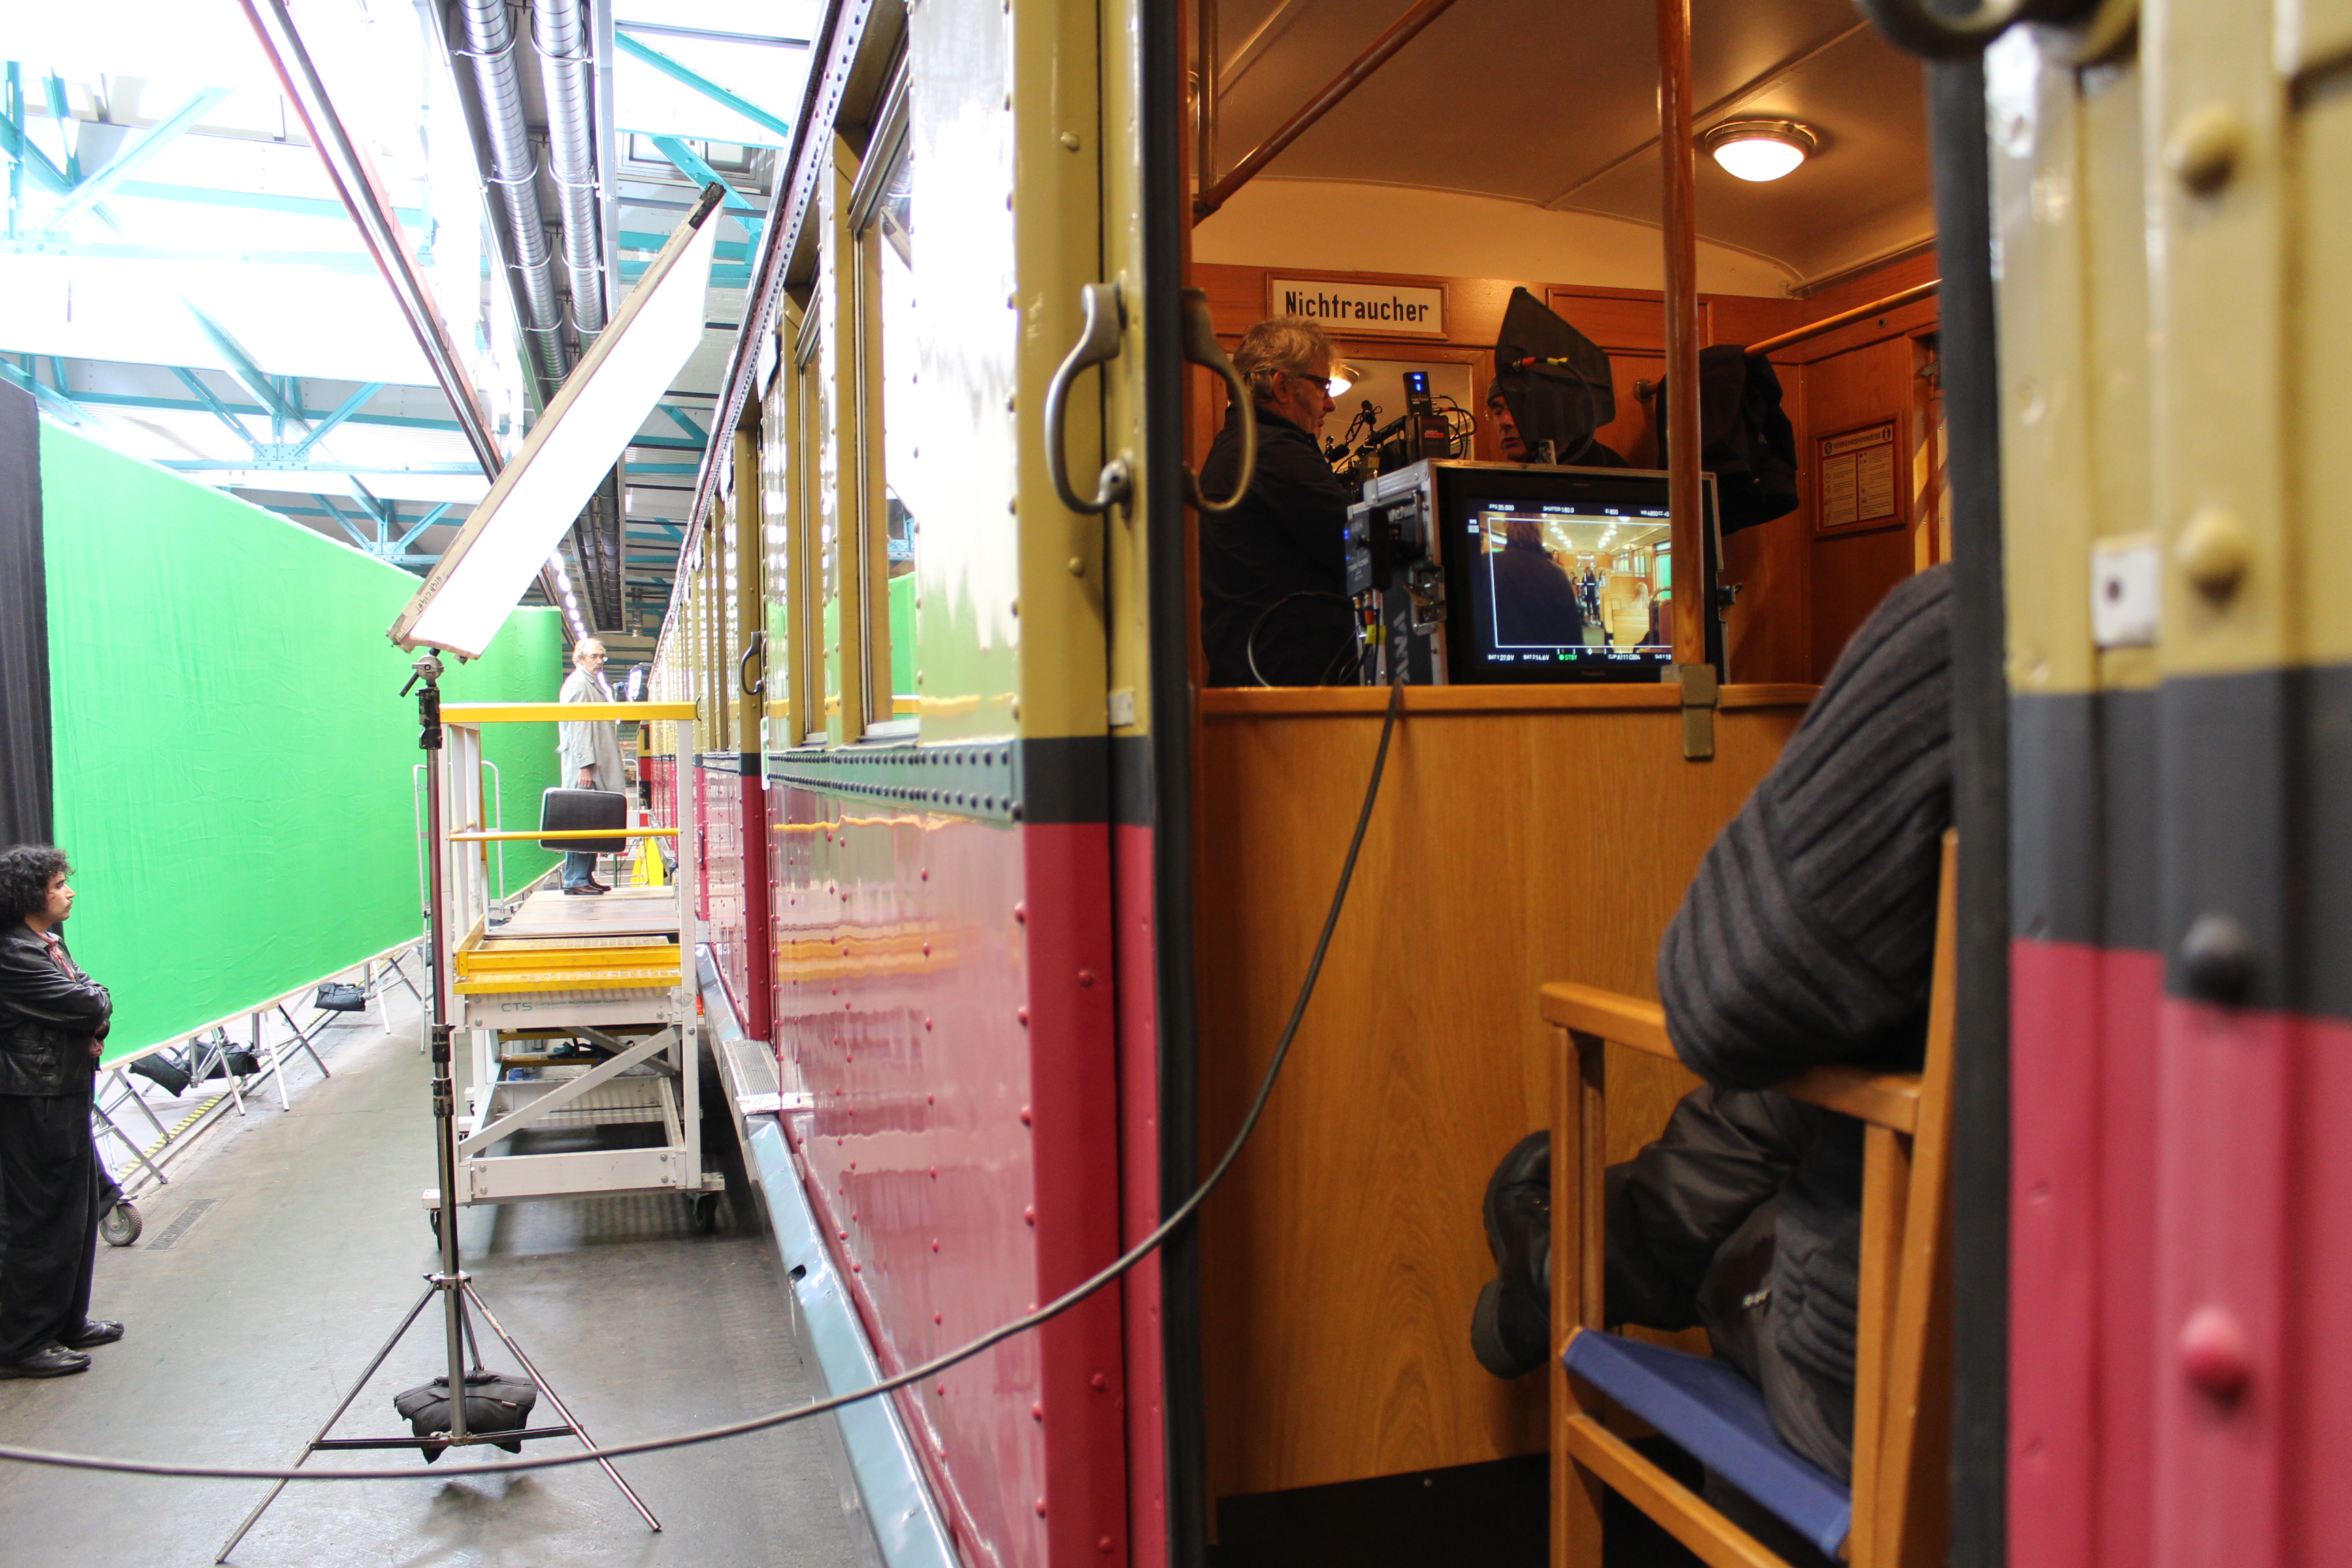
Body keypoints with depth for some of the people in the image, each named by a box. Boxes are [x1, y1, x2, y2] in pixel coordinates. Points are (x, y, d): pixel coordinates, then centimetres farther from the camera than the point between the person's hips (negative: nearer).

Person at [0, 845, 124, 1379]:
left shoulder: (48, 943, 12)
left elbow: (97, 1001, 12)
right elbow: (89, 1005, -22)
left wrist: (92, 1021, -7)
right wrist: (97, 1003, -1)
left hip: (65, 1098, 10)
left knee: (79, 1212, 17)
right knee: (48, 1221, -3)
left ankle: (68, 1321, 29)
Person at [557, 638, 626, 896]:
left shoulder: (595, 685, 21)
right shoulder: (578, 684, -9)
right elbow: (577, 727, -16)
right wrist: (585, 766, -21)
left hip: (597, 767, 9)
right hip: (584, 768, -9)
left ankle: (587, 877, 12)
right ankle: (575, 880, -7)